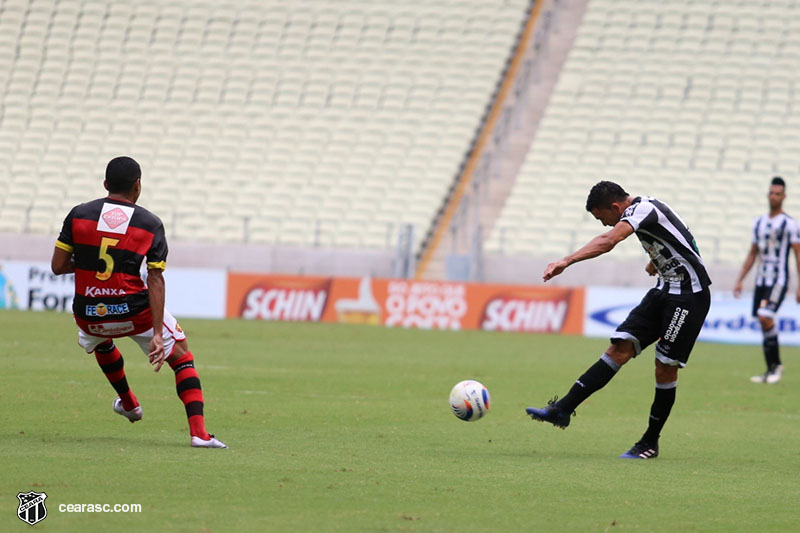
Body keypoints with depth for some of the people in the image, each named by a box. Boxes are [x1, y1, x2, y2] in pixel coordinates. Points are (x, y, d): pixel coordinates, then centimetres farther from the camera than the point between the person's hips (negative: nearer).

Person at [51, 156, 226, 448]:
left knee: (101, 341, 40)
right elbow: (155, 280, -10)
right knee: (181, 355, 16)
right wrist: (157, 333, -12)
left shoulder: (79, 214, -1)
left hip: (89, 313, 2)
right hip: (134, 311, -2)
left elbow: (58, 266, -1)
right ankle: (198, 432, 0)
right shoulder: (150, 224, -4)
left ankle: (128, 403, 56)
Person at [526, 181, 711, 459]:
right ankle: (563, 409, -11)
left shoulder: (643, 208, -19)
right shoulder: (641, 209, 10)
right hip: (665, 289, 9)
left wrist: (566, 261, -43)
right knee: (620, 348, -2)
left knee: (665, 367, -5)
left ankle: (650, 443, 7)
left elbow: (608, 240, -36)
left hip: (689, 294, -9)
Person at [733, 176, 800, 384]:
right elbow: (752, 254, 20)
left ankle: (776, 363, -7)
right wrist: (740, 280, 15)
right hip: (761, 281, 7)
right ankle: (771, 371, 11)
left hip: (778, 280, -7)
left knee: (765, 317, -21)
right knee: (764, 323, 5)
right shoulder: (759, 223, 13)